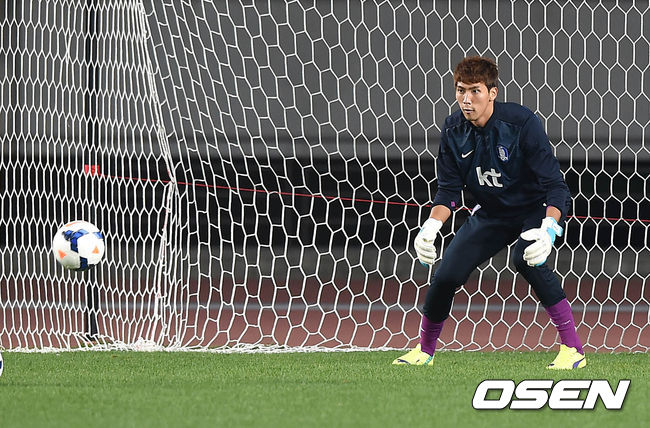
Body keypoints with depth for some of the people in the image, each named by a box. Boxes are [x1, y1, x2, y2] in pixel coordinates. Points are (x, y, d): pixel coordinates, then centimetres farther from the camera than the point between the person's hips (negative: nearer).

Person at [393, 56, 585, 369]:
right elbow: (449, 190, -6)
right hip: (491, 213, 5)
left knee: (527, 259, -33)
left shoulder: (522, 123, -27)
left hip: (537, 210, -5)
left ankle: (572, 349, -29)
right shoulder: (453, 131, -12)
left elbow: (555, 185, -29)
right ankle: (424, 351, 23)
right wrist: (430, 228, -25)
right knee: (446, 275, -4)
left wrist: (548, 229, -46)